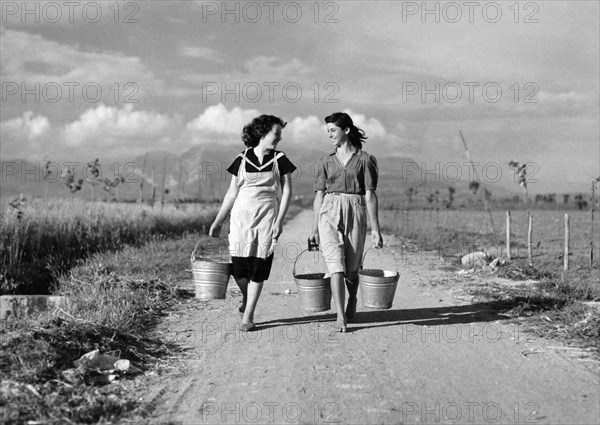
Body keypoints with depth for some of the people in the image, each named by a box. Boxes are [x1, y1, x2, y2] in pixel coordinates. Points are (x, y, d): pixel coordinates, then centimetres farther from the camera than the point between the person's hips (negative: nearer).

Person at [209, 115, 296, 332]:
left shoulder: (279, 160, 3)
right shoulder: (242, 160, 5)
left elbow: (287, 191, 1)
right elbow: (232, 192, 10)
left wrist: (279, 221, -9)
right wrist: (218, 222, 10)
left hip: (267, 219, 0)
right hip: (241, 218, 0)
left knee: (258, 269, -2)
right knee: (239, 268, -4)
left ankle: (248, 316, 9)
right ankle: (246, 298, 29)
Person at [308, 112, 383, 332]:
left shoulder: (365, 160, 2)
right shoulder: (325, 162, 10)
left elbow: (370, 195, -1)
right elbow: (319, 196, 10)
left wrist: (375, 228, -5)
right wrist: (314, 230, 8)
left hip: (355, 214, -1)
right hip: (329, 214, 1)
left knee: (351, 268, 6)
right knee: (335, 264, -13)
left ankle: (352, 301, 38)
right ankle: (340, 317, -12)